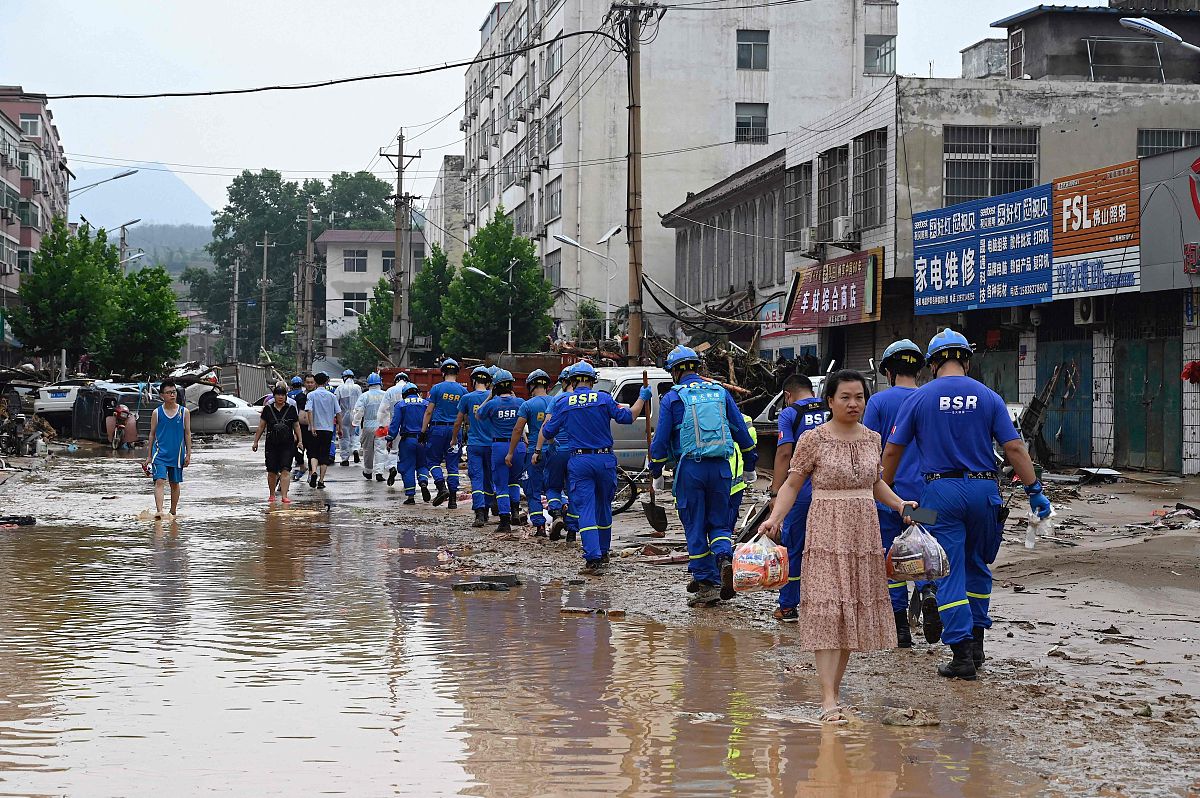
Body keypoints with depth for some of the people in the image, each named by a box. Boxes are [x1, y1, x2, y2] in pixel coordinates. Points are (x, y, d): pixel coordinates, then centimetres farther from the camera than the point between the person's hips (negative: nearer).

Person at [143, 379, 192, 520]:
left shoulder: (184, 412, 3)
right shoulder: (157, 413, 1)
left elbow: (187, 434, 6)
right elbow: (152, 434, 6)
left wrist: (188, 454, 1)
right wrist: (149, 456, 4)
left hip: (177, 454, 1)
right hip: (160, 454, -1)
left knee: (175, 484, 11)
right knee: (160, 481, -16)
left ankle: (173, 512, 25)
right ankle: (159, 511, -26)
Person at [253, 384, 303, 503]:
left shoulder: (291, 408, 4)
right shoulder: (268, 408, 3)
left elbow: (296, 426, 11)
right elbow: (261, 426, 9)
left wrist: (300, 441, 5)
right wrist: (256, 441, 9)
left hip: (287, 444, -1)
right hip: (272, 444, 1)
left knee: (285, 470, -10)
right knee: (272, 471, 6)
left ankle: (284, 496, -14)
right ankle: (271, 494, 24)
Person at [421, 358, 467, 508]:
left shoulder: (437, 388, -4)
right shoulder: (463, 391, 5)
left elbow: (429, 412, -4)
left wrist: (423, 431, 1)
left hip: (437, 428, -3)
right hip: (455, 430, 3)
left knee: (432, 460, 9)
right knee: (452, 464, 6)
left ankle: (442, 487, -11)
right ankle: (453, 498, 4)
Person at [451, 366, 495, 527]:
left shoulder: (467, 398, -2)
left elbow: (458, 422, 5)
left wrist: (454, 440, 20)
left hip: (474, 444, -2)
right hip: (492, 444, 2)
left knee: (476, 478, -5)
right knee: (489, 478, 14)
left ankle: (479, 513, -18)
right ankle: (486, 510, 23)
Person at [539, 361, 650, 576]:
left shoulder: (564, 403, 2)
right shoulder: (603, 399, -1)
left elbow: (548, 432, 7)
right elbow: (627, 417, -4)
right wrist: (642, 398, 9)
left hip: (579, 461, -1)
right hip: (605, 460, 1)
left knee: (585, 510, -4)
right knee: (603, 508, 17)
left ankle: (593, 559, -17)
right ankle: (603, 553, 29)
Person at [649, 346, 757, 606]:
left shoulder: (672, 398, -1)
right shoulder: (720, 392, 9)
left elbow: (660, 440, -1)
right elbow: (741, 430, 12)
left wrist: (656, 473, 9)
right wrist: (750, 462, 22)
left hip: (689, 469, -3)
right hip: (720, 467, 3)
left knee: (695, 526, 5)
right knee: (719, 522, 14)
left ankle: (706, 584, 4)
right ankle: (724, 558, -15)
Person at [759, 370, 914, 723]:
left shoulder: (872, 439, 10)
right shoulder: (813, 439, -5)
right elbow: (792, 484, -2)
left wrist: (899, 505, 8)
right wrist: (774, 519, -15)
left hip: (864, 534, 6)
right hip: (827, 534, -5)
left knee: (854, 611, 6)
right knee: (826, 611, -11)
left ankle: (834, 687, 16)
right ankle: (828, 700, -15)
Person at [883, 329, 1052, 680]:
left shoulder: (920, 398, 1)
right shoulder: (988, 397, 3)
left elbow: (893, 451, 3)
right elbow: (1014, 448, -2)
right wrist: (1035, 490, 2)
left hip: (941, 492, -2)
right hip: (983, 489, 2)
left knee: (950, 575, 0)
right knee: (977, 567, 19)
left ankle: (962, 655, -4)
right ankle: (976, 643, 22)